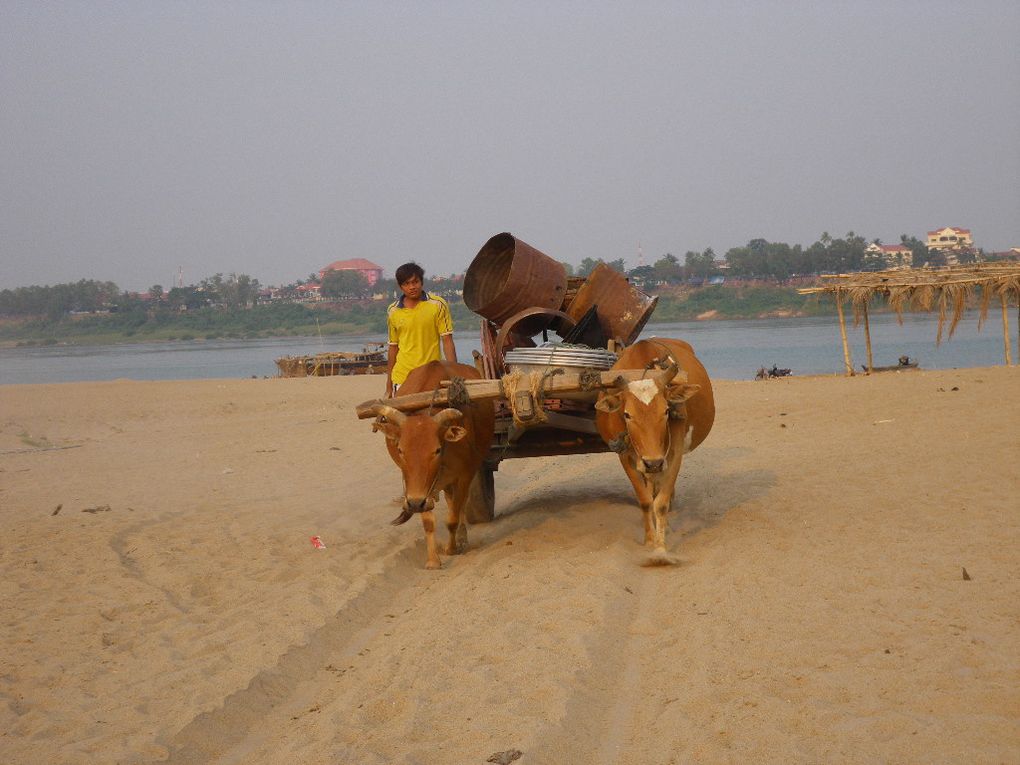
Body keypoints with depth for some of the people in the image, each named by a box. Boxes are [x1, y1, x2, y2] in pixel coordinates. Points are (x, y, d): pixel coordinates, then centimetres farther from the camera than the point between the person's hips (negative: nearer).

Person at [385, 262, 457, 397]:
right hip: (402, 379, 2)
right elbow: (393, 347, 14)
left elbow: (447, 341, 0)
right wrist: (389, 386, 15)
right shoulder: (393, 311, 7)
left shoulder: (438, 305, 0)